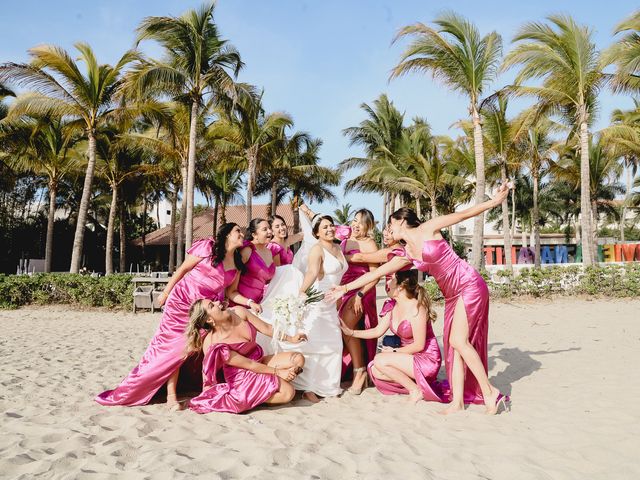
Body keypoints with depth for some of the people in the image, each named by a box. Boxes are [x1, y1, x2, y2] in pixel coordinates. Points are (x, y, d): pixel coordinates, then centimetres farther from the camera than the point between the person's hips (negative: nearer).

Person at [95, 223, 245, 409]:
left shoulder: (237, 264, 7)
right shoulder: (207, 247, -10)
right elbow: (182, 269, -4)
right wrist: (165, 293, -2)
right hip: (181, 302, -5)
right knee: (170, 347, -4)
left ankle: (171, 396, 5)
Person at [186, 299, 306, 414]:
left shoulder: (239, 312, -11)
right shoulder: (214, 344, -25)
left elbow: (266, 328, 0)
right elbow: (249, 365, -19)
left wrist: (291, 339, -4)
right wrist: (277, 372, -14)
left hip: (260, 362, 7)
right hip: (242, 376, -7)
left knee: (298, 359, -9)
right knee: (288, 393, -21)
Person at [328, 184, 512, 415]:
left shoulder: (428, 229, -7)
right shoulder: (405, 254, 9)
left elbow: (464, 214, -6)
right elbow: (376, 273, 13)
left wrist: (495, 200, -12)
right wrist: (345, 288, 13)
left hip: (469, 285, -7)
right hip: (452, 295, 7)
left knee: (458, 340, -14)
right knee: (454, 344, 2)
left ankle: (490, 392, -5)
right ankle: (458, 400, 5)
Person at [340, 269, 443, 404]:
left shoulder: (416, 308, -21)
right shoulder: (392, 306, 4)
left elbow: (419, 345, -19)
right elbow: (378, 331, 8)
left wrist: (394, 351, -10)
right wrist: (351, 332, 2)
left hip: (427, 360, -8)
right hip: (409, 357, 8)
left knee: (380, 360, -22)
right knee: (375, 371, -8)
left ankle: (416, 390, -8)